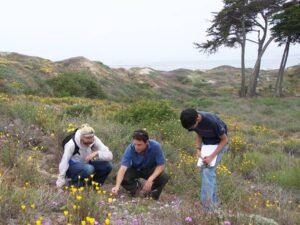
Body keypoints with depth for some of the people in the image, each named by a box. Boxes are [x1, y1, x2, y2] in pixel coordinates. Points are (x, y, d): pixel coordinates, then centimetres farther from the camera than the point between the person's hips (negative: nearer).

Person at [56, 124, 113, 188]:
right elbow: (64, 162, -22)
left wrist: (97, 153, -41)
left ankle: (94, 182, 3)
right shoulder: (72, 144, -28)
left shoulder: (95, 140, -19)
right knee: (89, 169, -37)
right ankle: (76, 181, -8)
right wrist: (60, 182, -21)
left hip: (86, 164, 4)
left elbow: (109, 156, -24)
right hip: (73, 166, -4)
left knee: (108, 165, -20)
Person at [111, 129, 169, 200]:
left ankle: (150, 190, 1)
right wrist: (117, 186, -50)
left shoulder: (155, 146, -31)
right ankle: (136, 186, 6)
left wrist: (150, 179, -36)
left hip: (151, 170, -1)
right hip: (135, 170, 1)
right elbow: (123, 168, -37)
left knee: (164, 177, -30)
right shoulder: (130, 148, -30)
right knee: (121, 177, -26)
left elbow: (161, 165, -23)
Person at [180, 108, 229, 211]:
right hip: (206, 143, 7)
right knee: (204, 170, 4)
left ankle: (207, 205, -13)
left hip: (219, 144, -6)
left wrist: (212, 156, -27)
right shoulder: (192, 121, -17)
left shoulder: (212, 121, -36)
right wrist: (198, 149, -12)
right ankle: (213, 200, 18)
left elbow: (225, 140, -23)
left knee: (208, 170, -17)